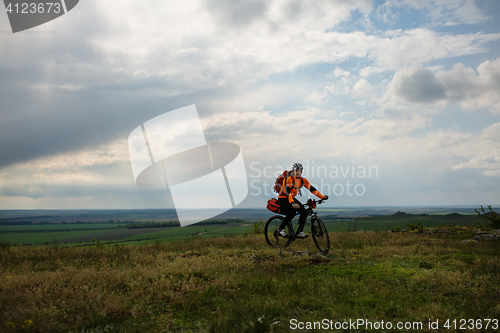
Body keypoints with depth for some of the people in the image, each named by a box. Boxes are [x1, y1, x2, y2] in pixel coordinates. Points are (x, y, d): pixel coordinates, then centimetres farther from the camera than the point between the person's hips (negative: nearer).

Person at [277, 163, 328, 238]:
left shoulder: (303, 180, -3)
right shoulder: (288, 179, -22)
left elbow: (312, 189, -5)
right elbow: (287, 193, -32)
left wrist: (322, 197, -17)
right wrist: (292, 203, -47)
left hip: (292, 198, 7)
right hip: (283, 198, -7)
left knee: (304, 212, -12)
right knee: (292, 212, -29)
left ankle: (300, 232, -4)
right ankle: (280, 229, -10)